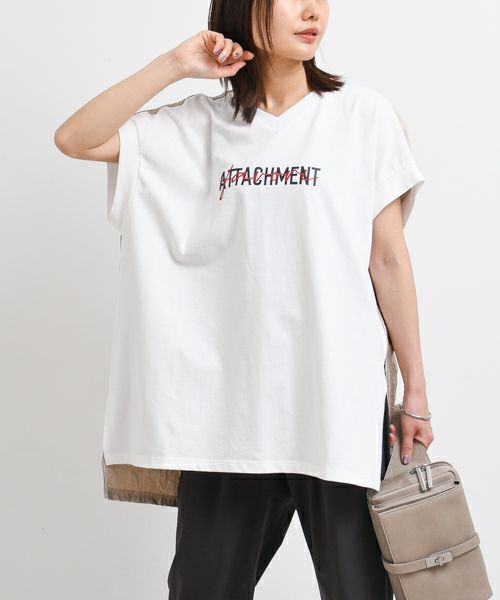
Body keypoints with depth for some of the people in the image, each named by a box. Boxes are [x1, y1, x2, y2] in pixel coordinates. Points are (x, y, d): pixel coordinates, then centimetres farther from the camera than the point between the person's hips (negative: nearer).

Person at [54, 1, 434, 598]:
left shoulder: (362, 113, 1)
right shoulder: (201, 124, 7)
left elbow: (388, 258, 2)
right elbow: (74, 140, 1)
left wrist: (416, 388, 2)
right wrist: (174, 65, -4)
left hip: (340, 400, -2)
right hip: (229, 402, 2)